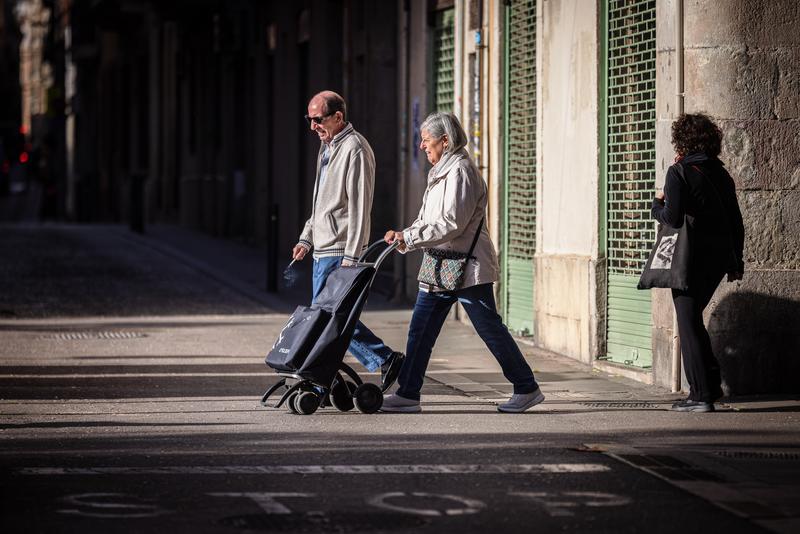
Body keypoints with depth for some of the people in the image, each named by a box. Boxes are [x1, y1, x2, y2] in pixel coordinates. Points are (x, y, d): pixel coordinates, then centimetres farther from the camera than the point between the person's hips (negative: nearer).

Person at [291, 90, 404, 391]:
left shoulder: (354, 149, -14)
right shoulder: (327, 146, 17)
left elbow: (359, 208, -18)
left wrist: (351, 258, -21)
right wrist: (306, 238, 20)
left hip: (339, 251, -10)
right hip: (323, 250, 10)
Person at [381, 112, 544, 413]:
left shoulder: (461, 172, -15)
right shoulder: (442, 172, 17)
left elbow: (452, 224, -22)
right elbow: (429, 221, 19)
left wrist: (408, 238, -19)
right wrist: (403, 236, 2)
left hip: (467, 267, -10)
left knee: (490, 329, -3)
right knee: (420, 330, 4)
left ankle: (527, 389, 7)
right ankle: (408, 394, 6)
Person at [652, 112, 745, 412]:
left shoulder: (679, 173, -9)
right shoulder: (720, 173, 11)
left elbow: (673, 218, -18)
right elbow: (736, 222, 13)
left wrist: (657, 204, 3)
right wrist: (736, 262, 20)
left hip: (691, 260, -7)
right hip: (719, 258, 7)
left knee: (688, 323, -1)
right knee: (693, 318, 20)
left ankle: (701, 395, -5)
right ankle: (711, 383, 18)